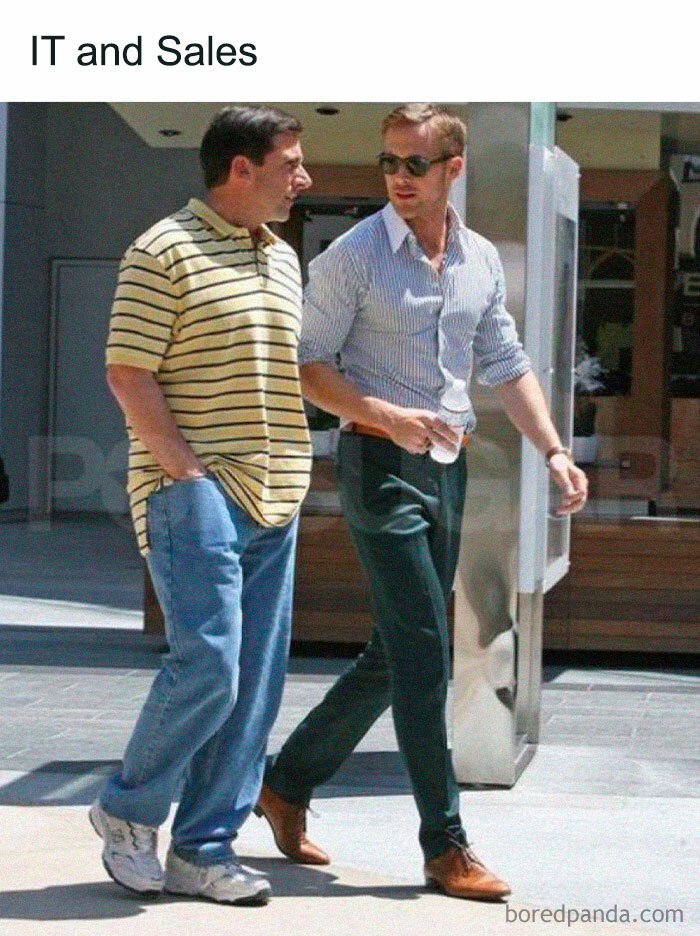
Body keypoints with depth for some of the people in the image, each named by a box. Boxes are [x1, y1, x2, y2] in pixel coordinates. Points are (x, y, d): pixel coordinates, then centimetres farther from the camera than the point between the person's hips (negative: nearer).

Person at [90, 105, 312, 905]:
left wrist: (289, 472, 13)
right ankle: (127, 810, 7)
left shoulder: (283, 260, 18)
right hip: (195, 493, -8)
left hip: (273, 500, 8)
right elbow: (128, 373, -10)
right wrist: (187, 470, -15)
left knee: (255, 684, 4)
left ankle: (202, 849, 12)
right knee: (207, 665, -15)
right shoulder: (166, 252, -6)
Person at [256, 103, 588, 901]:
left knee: (396, 655, 11)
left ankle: (287, 784, 26)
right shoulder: (354, 254, -7)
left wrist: (554, 451, 2)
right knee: (423, 653, -10)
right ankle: (445, 847, -4)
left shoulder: (481, 259, 10)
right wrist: (390, 417, -19)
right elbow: (306, 365, -7)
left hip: (446, 468, 7)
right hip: (379, 465, -7)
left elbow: (506, 365, 14)